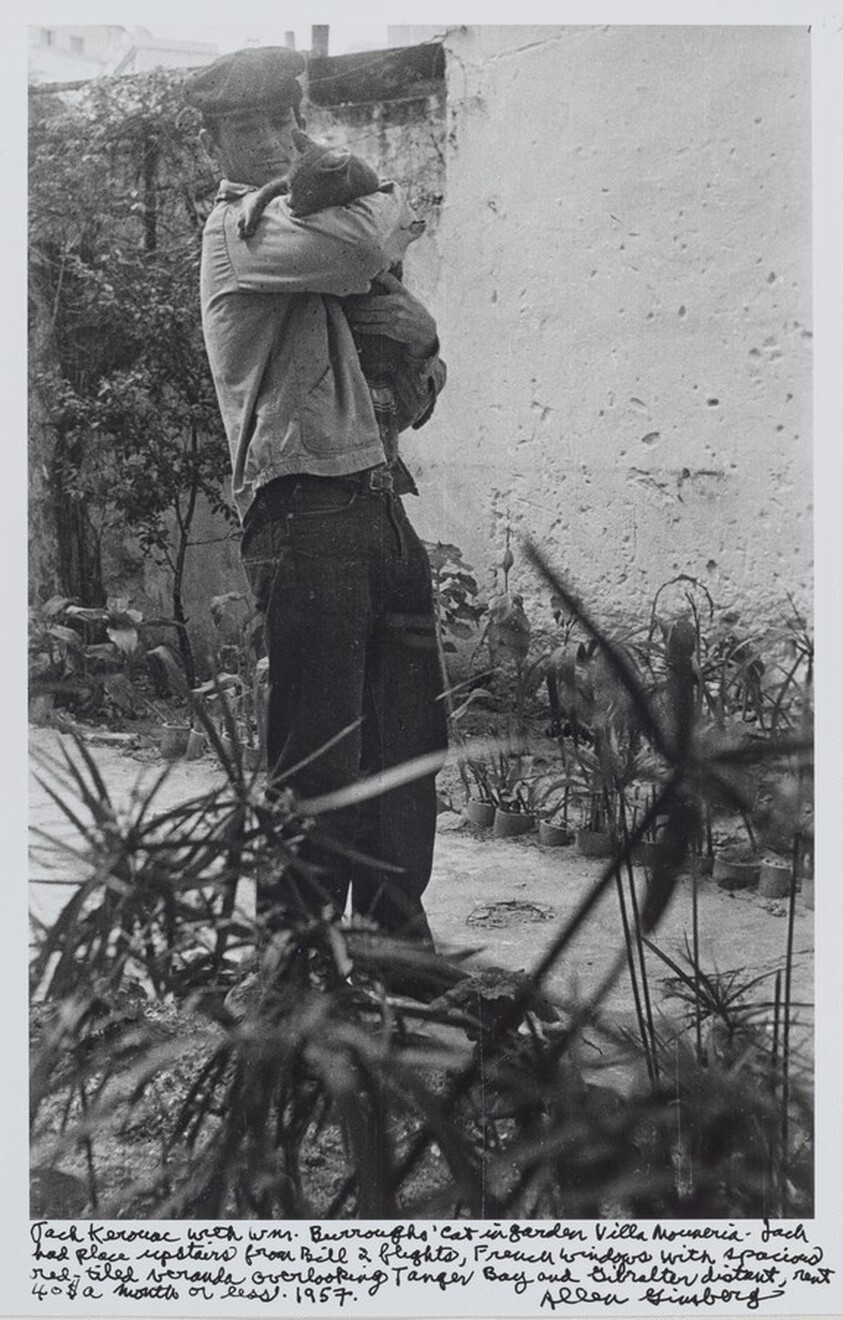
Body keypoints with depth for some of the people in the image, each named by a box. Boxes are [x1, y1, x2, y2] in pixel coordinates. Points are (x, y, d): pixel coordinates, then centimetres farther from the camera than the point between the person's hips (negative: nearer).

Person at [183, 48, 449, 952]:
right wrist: (390, 205, -1)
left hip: (378, 509, 8)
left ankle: (396, 940, 22)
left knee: (409, 741, 11)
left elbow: (406, 408, 22)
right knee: (317, 760, -7)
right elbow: (357, 249, -22)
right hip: (305, 514, -8)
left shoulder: (319, 216, 24)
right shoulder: (241, 228, -1)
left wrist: (420, 341, 2)